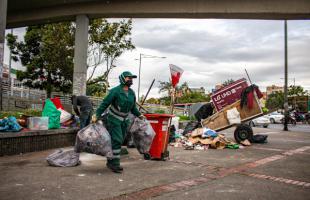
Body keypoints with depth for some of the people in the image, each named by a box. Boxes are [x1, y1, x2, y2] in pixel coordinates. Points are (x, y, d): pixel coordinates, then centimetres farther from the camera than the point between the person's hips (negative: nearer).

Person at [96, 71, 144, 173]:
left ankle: (110, 162, 21)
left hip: (124, 120, 7)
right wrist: (97, 115, -22)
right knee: (116, 141, -12)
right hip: (114, 119, -7)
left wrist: (139, 115, 11)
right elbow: (104, 104, -16)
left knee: (120, 141, 10)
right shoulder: (115, 91, -16)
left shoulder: (132, 93, 4)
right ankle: (115, 164, -5)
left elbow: (133, 107, 17)